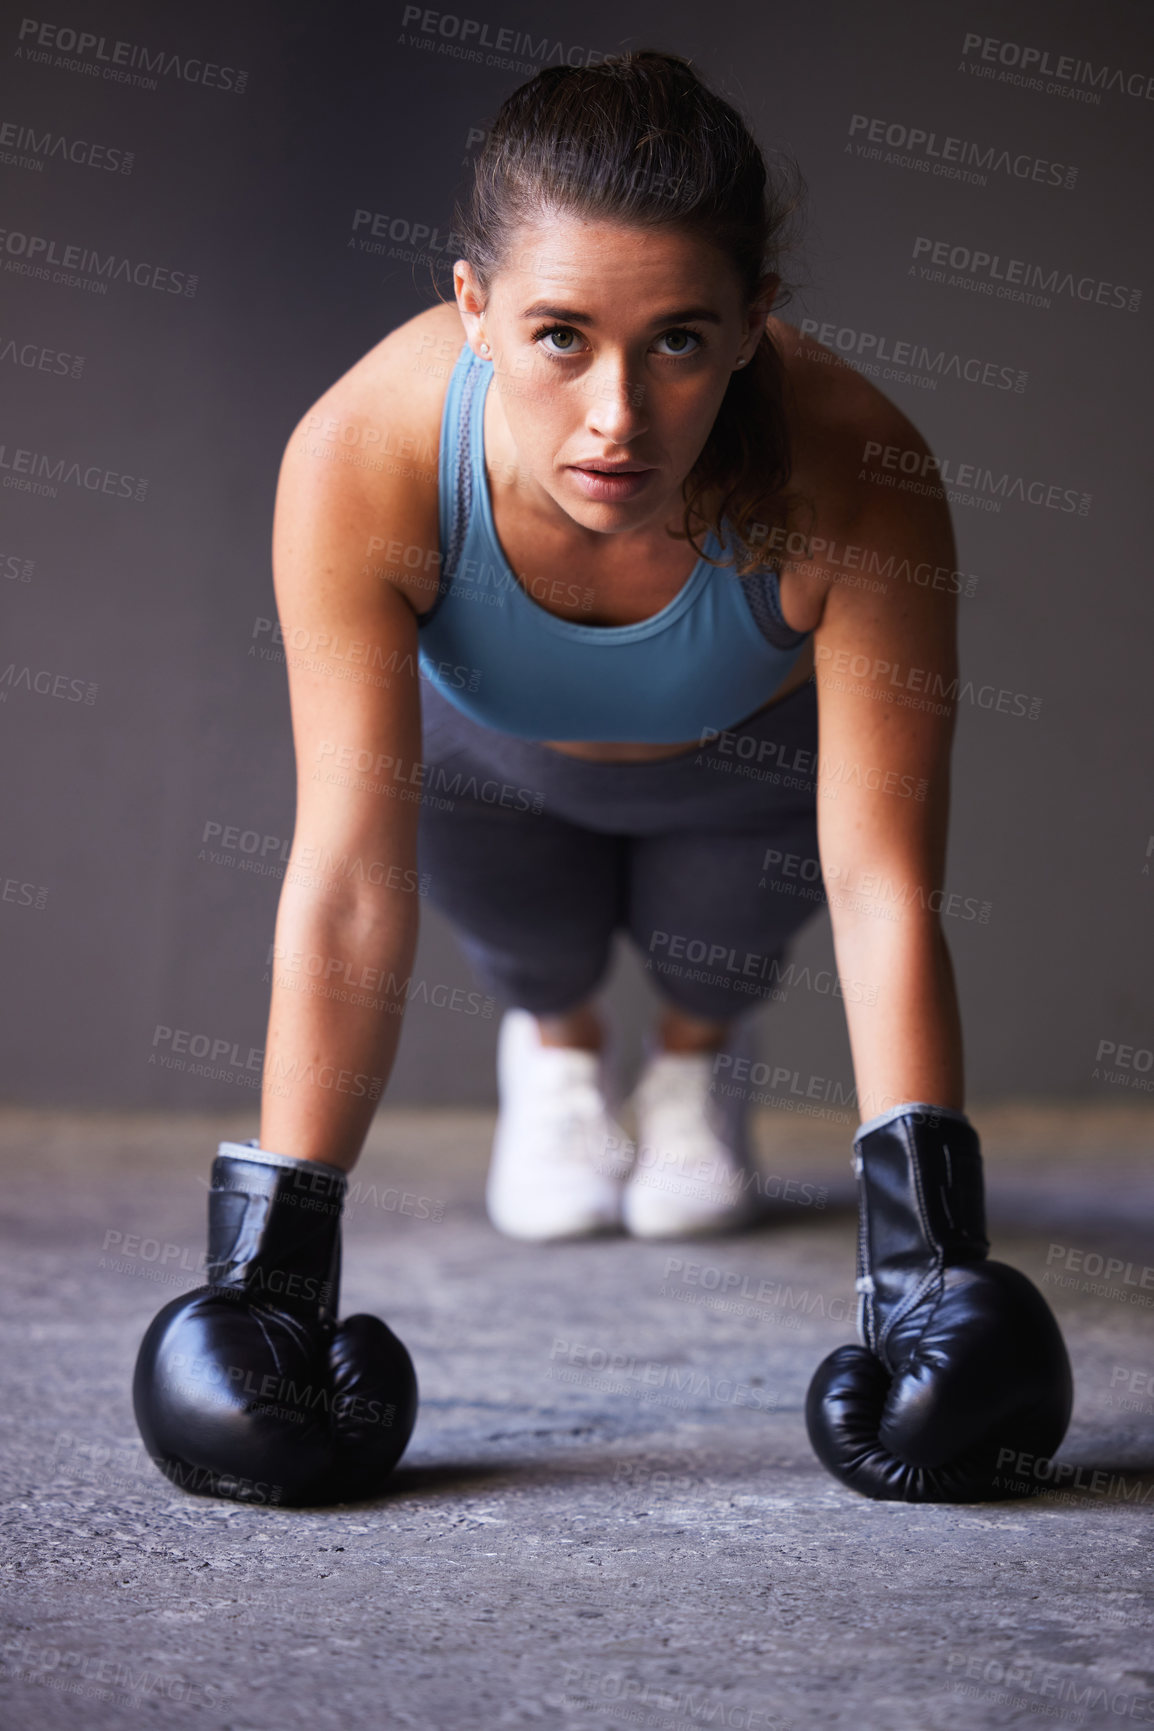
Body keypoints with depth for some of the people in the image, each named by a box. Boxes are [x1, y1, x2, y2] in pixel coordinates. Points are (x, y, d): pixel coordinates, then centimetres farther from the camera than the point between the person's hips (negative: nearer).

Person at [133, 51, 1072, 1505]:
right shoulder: (364, 459, -42)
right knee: (532, 945, -14)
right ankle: (551, 1034, 23)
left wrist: (933, 1259, -42)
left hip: (756, 748, 0)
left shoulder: (848, 480, -43)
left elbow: (883, 889, -38)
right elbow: (350, 884, -40)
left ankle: (697, 1048, 26)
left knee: (715, 939, -11)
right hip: (486, 744, 0)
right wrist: (267, 1260, -41)